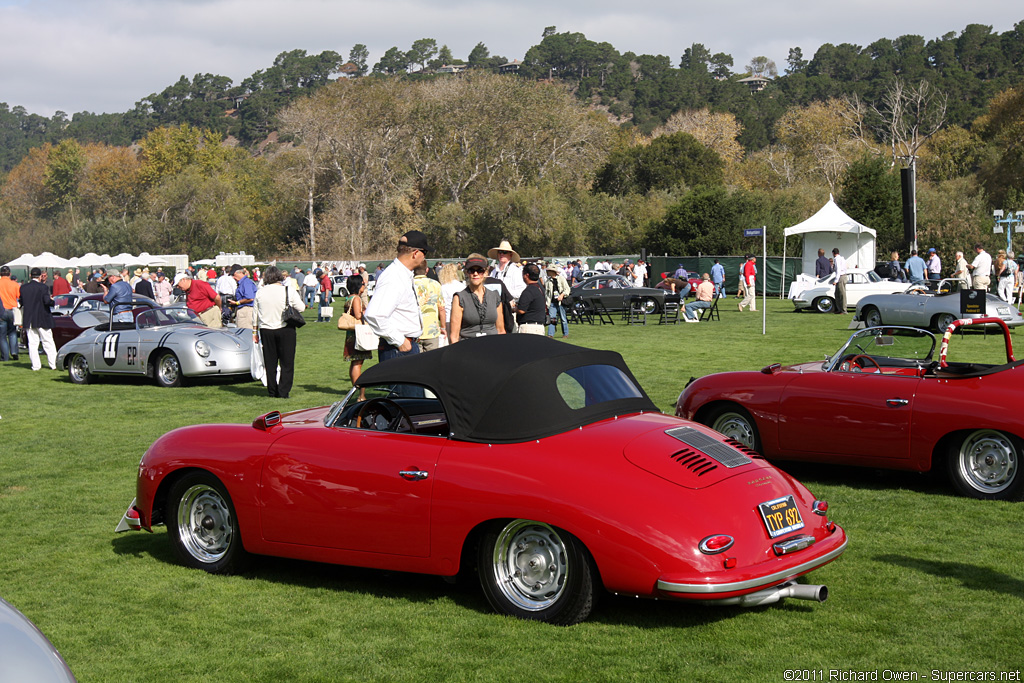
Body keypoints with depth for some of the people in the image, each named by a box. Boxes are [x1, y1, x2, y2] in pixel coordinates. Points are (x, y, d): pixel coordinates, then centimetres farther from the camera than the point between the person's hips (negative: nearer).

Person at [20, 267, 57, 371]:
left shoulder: (23, 288, 2)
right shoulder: (42, 287, -12)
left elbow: (22, 303, 5)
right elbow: (47, 301, -20)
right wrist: (52, 300, 1)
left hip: (28, 320, 4)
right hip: (42, 319, -3)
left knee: (32, 343, 7)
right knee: (48, 342, 4)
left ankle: (36, 365, 6)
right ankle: (53, 364, 5)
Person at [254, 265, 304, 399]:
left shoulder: (260, 292, 1)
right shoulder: (288, 291, -9)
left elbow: (256, 314, 8)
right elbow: (301, 308, -6)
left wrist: (255, 332, 16)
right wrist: (300, 300, 15)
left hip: (266, 330, 3)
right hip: (285, 330, -3)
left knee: (270, 363, 12)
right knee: (286, 362, 3)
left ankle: (272, 391, 15)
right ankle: (283, 392, -3)